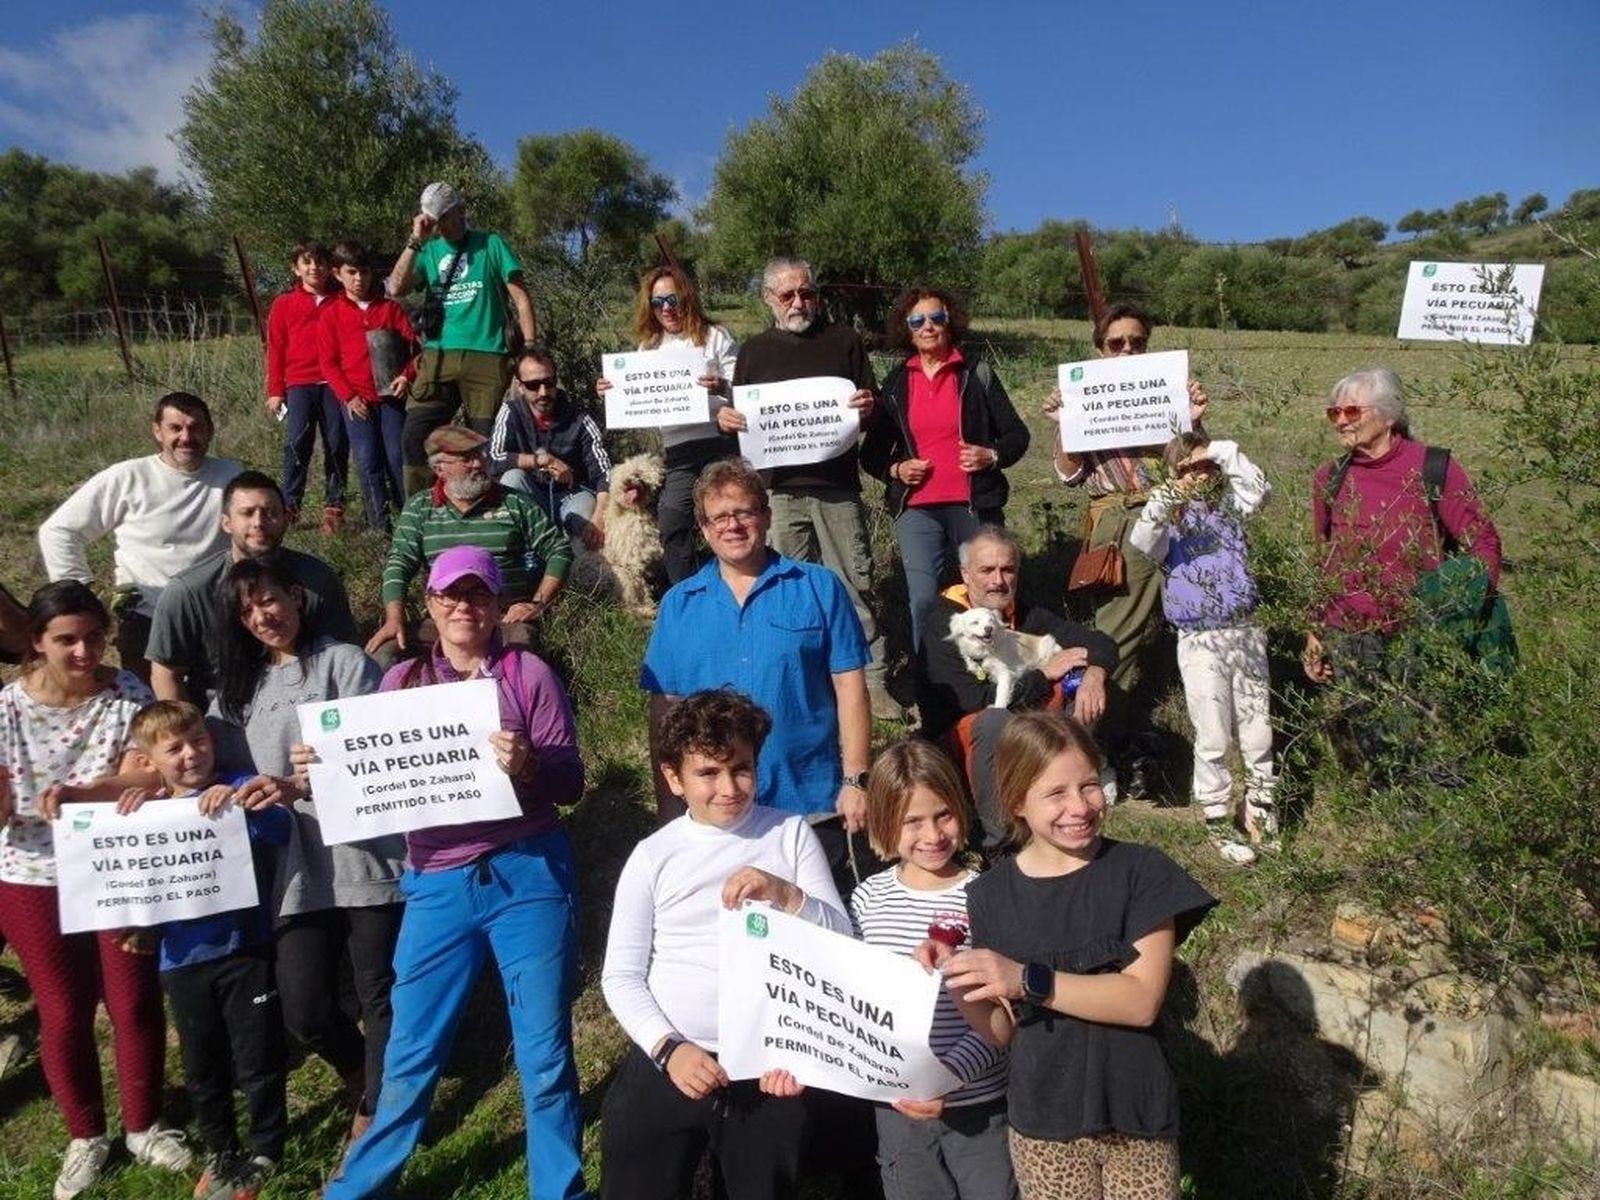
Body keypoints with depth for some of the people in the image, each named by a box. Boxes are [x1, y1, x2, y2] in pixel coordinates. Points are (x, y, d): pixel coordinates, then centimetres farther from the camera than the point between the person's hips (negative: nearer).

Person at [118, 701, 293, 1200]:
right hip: (183, 960, 4)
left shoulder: (237, 791, -7)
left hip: (244, 949, -4)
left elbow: (279, 831, -24)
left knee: (258, 1063, 7)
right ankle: (220, 1153, 40)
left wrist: (239, 801, -37)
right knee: (202, 1068, 19)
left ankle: (265, 1153, 29)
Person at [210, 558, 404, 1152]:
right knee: (302, 1009, 5)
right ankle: (364, 1076, 36)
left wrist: (298, 788, -24)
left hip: (366, 851, -4)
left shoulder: (344, 661, 0)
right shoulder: (239, 687, 18)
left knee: (380, 994, 4)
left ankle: (374, 1119, 24)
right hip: (297, 866, 5)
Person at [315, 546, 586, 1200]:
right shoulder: (401, 680, 9)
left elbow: (571, 782, -5)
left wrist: (527, 766, -24)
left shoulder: (529, 673, 0)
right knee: (410, 1055, 12)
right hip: (438, 884, 2)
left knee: (545, 1055, 7)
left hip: (528, 876, -2)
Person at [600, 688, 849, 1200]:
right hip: (664, 1065, 0)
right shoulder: (653, 855, -2)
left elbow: (843, 942, -3)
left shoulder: (791, 834, -1)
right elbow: (620, 975, -1)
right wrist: (668, 1048, -14)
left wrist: (785, 895, -19)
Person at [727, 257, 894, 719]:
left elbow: (872, 413, 11)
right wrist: (729, 418, -6)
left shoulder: (844, 341, 11)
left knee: (854, 583, -2)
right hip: (778, 489, 1)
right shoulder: (753, 351, 14)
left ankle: (872, 680, 4)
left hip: (837, 486, -1)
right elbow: (740, 416, 17)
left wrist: (867, 409, -12)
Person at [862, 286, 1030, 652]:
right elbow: (872, 453, 16)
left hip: (974, 506, -1)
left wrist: (993, 456, -11)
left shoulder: (976, 373, 7)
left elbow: (1016, 434, 8)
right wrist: (895, 469, -4)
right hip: (917, 511, 1)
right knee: (923, 601, -11)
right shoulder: (895, 383, 11)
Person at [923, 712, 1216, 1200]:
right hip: (1042, 1125, 1)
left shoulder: (1141, 871, -10)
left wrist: (1027, 980, -27)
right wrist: (957, 984, -20)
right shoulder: (990, 894, -6)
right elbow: (1002, 1031, -1)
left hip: (1137, 1119, -1)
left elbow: (1142, 1001, -18)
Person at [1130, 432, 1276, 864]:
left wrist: (1227, 454, -18)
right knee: (1213, 739, 3)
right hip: (1200, 642, -3)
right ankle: (1217, 820, 18)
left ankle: (1260, 808, 31)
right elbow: (1141, 542, -26)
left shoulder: (1226, 507, 7)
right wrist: (1163, 501, -41)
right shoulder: (1167, 521, -5)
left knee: (1257, 732, 13)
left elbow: (1259, 489, -11)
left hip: (1245, 632, 4)